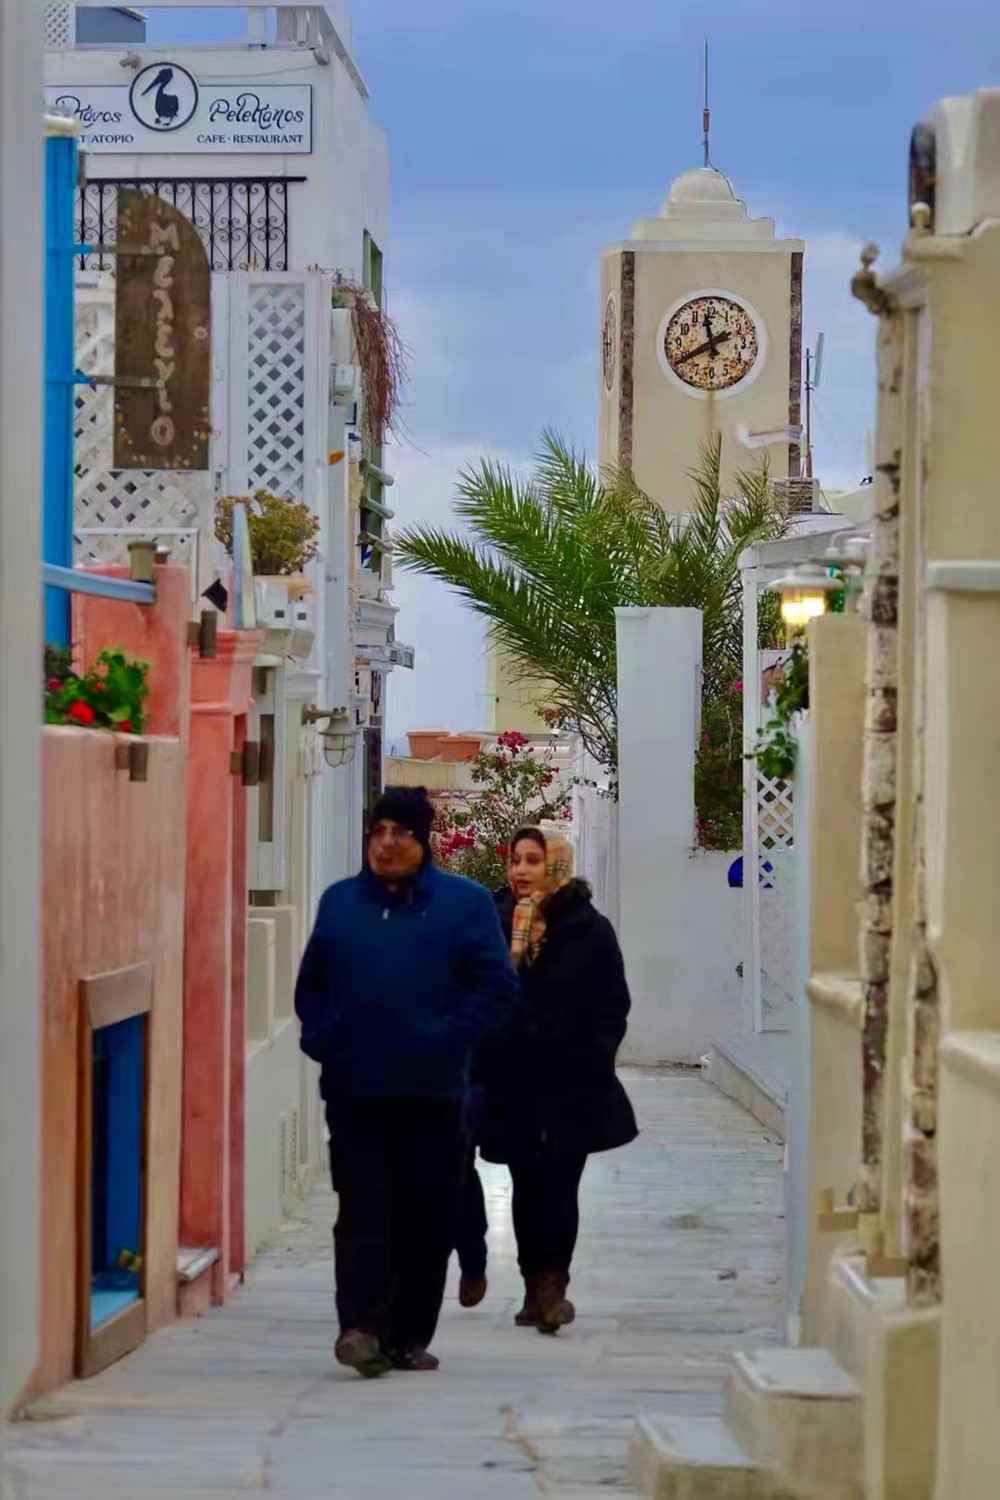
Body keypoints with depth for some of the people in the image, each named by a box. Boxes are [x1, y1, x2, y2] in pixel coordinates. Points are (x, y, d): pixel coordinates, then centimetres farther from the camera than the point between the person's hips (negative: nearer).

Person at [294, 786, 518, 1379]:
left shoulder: (466, 903, 2)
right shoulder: (340, 902, 12)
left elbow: (498, 987, -2)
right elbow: (311, 986, 19)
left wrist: (447, 1039, -12)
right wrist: (322, 1039, 2)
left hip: (433, 1092, -1)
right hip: (354, 1091, 1)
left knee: (427, 1218, 4)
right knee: (364, 1210, -9)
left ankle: (410, 1336, 13)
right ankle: (363, 1325, -16)